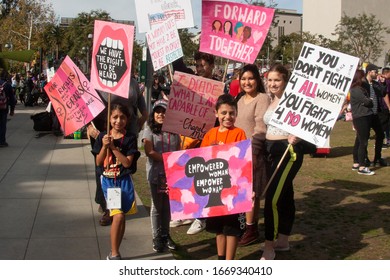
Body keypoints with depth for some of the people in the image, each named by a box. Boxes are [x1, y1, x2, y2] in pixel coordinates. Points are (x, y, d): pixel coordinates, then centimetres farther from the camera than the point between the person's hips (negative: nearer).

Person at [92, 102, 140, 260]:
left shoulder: (130, 138, -5)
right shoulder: (103, 137, -1)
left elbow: (127, 163, -13)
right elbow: (98, 162, -2)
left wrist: (113, 147, -18)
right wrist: (105, 146, -16)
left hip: (124, 181, 1)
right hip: (108, 181, -1)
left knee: (121, 217, 5)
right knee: (118, 216, -10)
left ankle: (115, 253, 21)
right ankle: (114, 254, 2)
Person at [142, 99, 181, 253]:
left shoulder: (174, 131, 9)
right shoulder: (149, 130, -2)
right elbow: (149, 151, -12)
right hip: (156, 174, -3)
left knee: (168, 205, 10)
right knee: (157, 206, 6)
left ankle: (166, 235, 22)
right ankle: (157, 237, 15)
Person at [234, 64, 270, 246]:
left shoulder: (262, 98, -11)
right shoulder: (241, 99, 14)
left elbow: (261, 128, -18)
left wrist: (252, 152, -23)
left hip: (253, 152, -7)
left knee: (250, 192, -2)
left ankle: (251, 230, 8)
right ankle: (246, 225, 22)